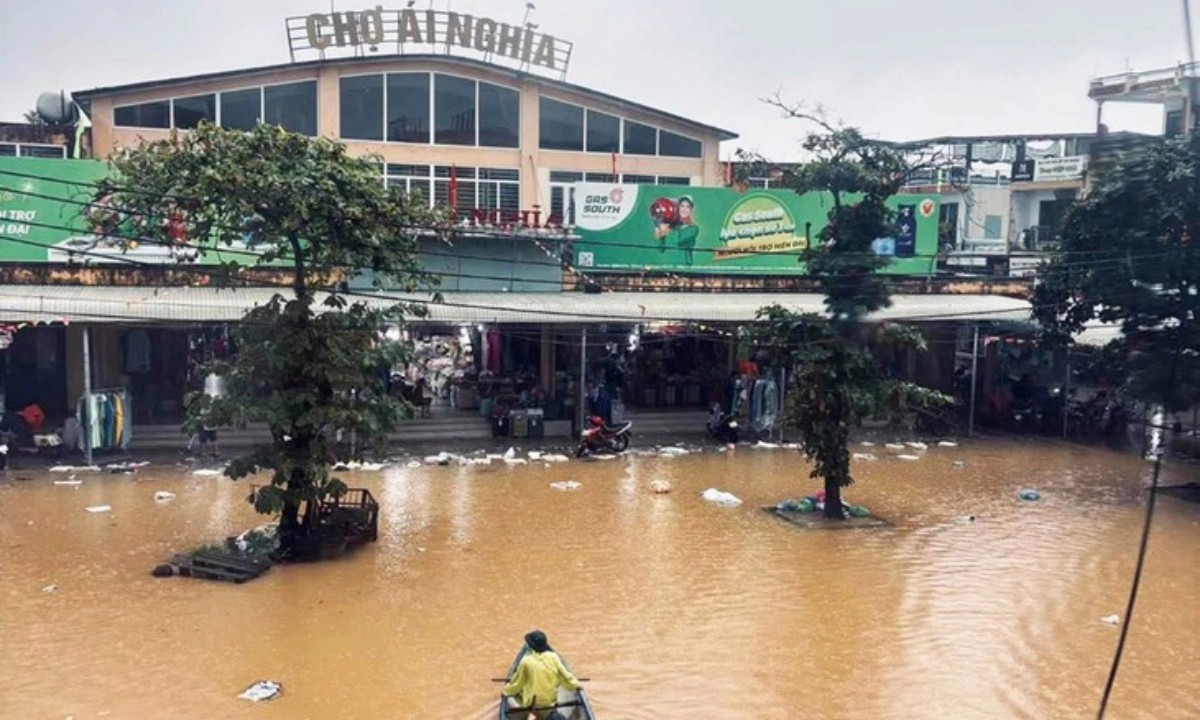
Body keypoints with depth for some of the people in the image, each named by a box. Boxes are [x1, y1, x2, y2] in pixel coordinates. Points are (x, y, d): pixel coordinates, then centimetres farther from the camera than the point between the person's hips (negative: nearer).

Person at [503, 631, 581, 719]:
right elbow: (564, 675, -2)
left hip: (531, 702, -4)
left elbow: (517, 681, -5)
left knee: (510, 699, 22)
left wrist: (506, 690, 15)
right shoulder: (553, 657, -12)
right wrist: (576, 684, 18)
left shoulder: (526, 661, -18)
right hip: (551, 700, 4)